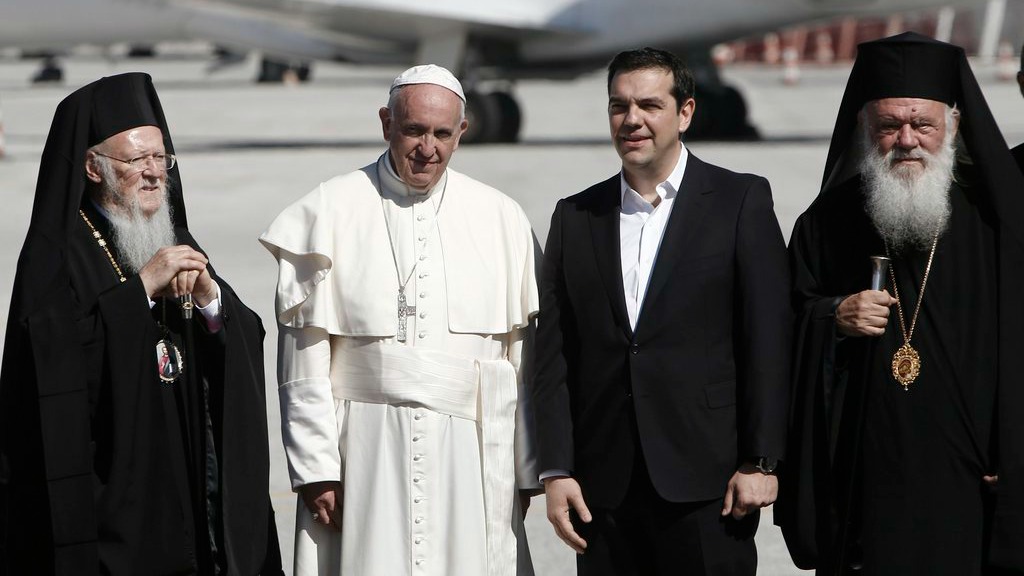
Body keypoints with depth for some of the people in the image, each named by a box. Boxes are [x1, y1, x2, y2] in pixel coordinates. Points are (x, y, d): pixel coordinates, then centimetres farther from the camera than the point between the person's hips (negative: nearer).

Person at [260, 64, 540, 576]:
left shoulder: (500, 218, 8)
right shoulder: (330, 213, 2)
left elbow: (523, 356, 9)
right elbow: (303, 358, 0)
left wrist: (525, 471, 6)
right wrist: (314, 467, -5)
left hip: (473, 455, 2)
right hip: (366, 455, -2)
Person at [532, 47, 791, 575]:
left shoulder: (741, 201, 2)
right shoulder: (575, 217, 12)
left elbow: (768, 339, -2)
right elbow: (554, 357, 9)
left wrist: (760, 461, -8)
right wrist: (556, 471, 2)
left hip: (705, 483, -3)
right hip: (604, 488, 3)